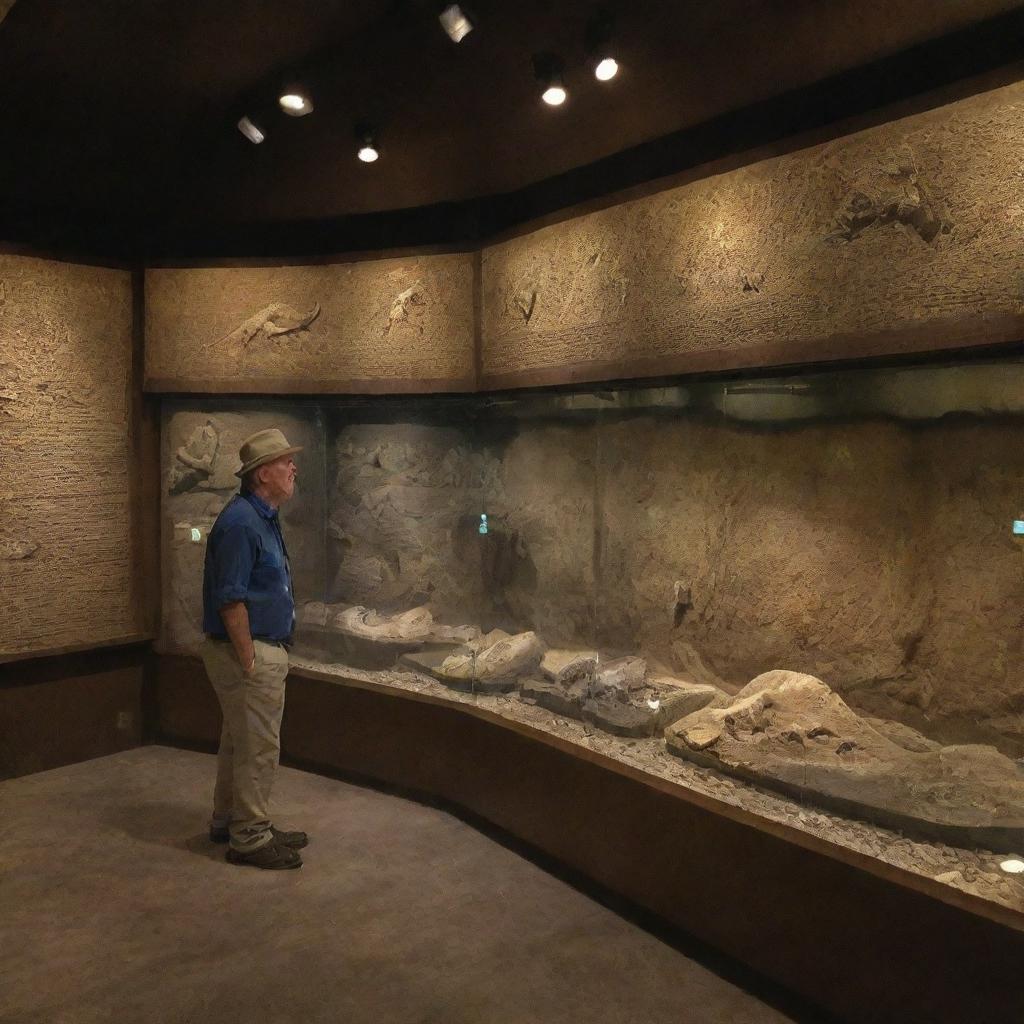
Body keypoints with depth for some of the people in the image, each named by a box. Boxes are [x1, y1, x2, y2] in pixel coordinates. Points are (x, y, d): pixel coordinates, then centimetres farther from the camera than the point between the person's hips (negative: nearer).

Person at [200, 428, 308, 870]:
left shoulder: (263, 518, 11)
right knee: (257, 749, 1)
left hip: (262, 649, 10)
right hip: (249, 652, -10)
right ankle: (250, 838, 14)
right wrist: (249, 662, -21)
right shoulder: (240, 522, -21)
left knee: (240, 743, 21)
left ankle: (228, 822, 35)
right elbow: (231, 600, -23)